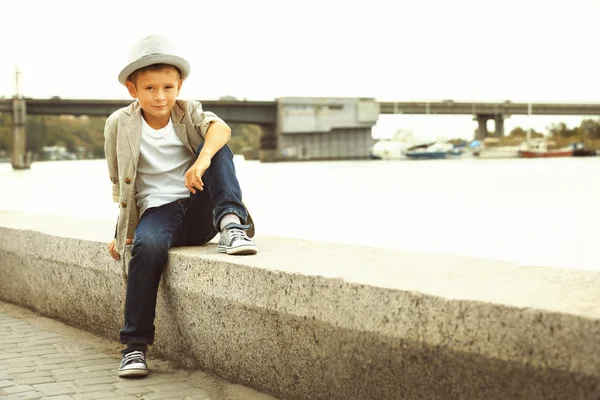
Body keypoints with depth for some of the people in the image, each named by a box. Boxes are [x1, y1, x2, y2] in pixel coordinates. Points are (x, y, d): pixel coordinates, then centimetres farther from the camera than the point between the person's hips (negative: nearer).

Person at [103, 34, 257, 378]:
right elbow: (120, 183, 12)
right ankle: (136, 344, -27)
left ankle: (232, 222, -31)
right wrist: (123, 230, 12)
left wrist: (204, 159, -41)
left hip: (199, 211, 1)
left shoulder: (188, 113, 3)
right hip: (157, 211, -1)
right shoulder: (120, 125, 2)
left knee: (218, 148, -20)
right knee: (148, 246, -36)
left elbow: (220, 128, -21)